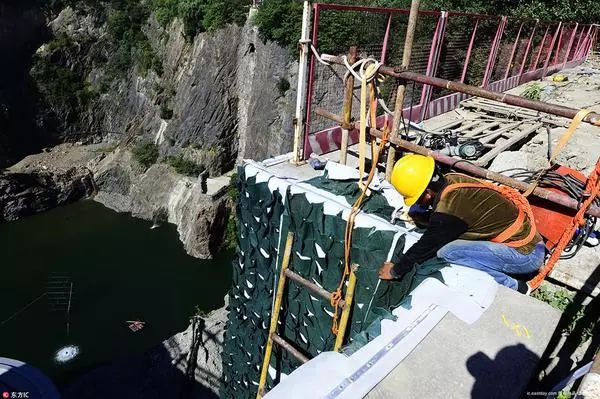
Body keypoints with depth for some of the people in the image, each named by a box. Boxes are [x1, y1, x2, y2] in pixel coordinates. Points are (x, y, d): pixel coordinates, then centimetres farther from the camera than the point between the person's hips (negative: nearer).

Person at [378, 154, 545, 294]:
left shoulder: (449, 210, -26)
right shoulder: (451, 180, -3)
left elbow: (426, 246, -14)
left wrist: (395, 271, -1)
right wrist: (415, 217, 12)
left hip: (525, 256, -9)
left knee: (446, 251, -21)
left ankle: (513, 287, -7)